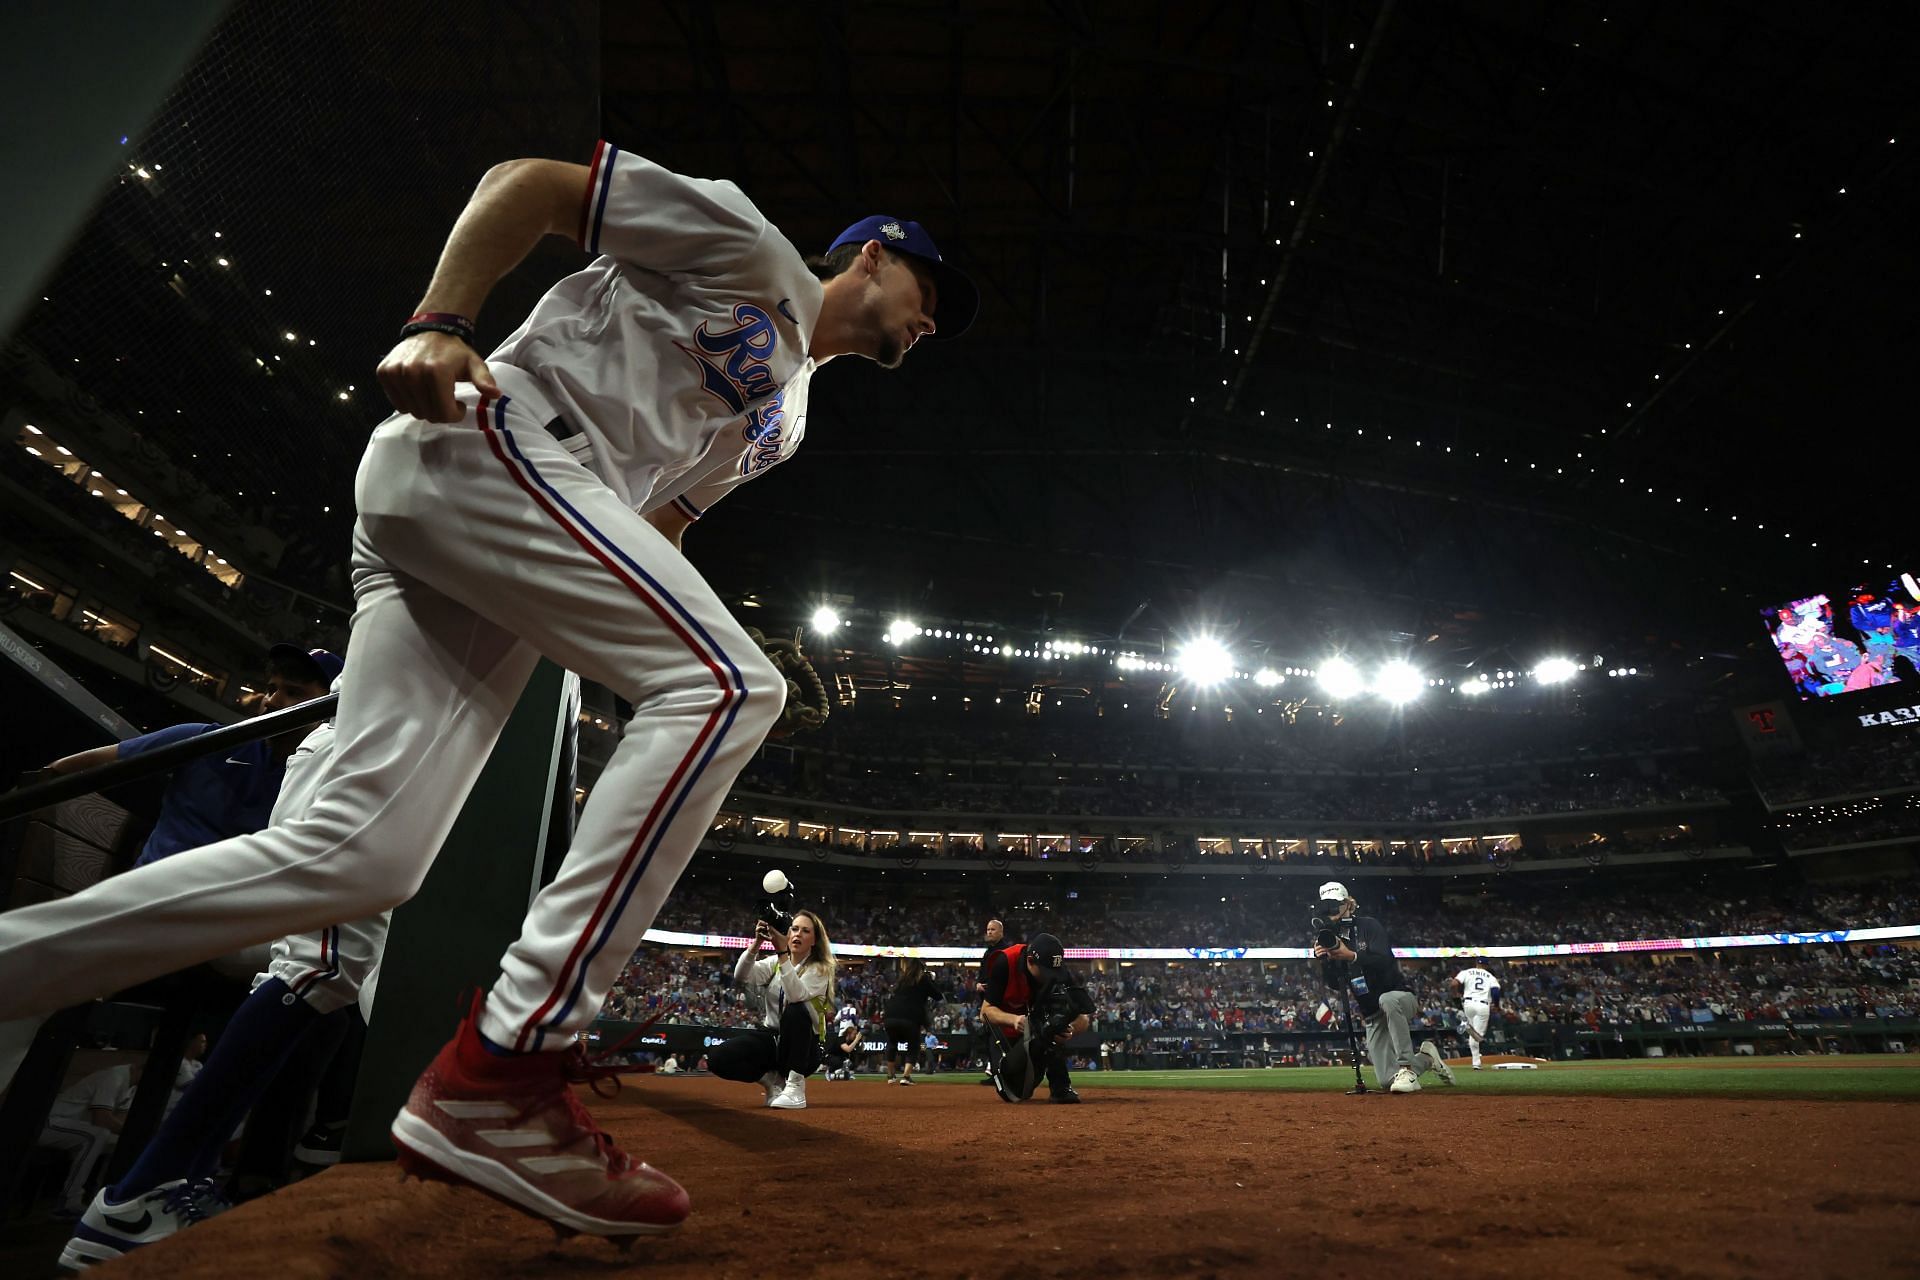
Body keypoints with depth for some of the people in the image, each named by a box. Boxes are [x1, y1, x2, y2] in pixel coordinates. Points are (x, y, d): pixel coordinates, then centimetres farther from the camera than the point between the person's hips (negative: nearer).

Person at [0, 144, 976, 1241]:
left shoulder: (783, 417, 29)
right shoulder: (756, 250, 8)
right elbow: (528, 184, 2)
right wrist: (439, 323, -13)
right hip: (479, 442, -8)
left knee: (357, 860, -5)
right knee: (728, 683, -24)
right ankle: (498, 1080, -24)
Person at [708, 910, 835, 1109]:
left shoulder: (819, 969, -7)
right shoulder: (773, 963, 6)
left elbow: (797, 995, -30)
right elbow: (740, 978, -15)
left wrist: (782, 953, -34)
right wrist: (756, 943, -30)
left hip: (802, 1047, -3)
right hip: (770, 1039, 4)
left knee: (795, 1010, -35)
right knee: (717, 1058, -21)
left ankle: (795, 1085, -23)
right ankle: (773, 1079, 2)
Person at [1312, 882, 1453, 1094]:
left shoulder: (1368, 926, -7)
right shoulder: (1331, 939, 5)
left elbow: (1384, 960, -23)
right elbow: (1333, 983, -2)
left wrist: (1351, 956, -36)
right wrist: (1324, 960, -19)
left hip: (1400, 998, -5)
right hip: (1373, 1015, 5)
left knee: (1387, 1000, -41)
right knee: (1387, 1081, -3)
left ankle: (1407, 1069, -30)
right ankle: (1426, 1059, 25)